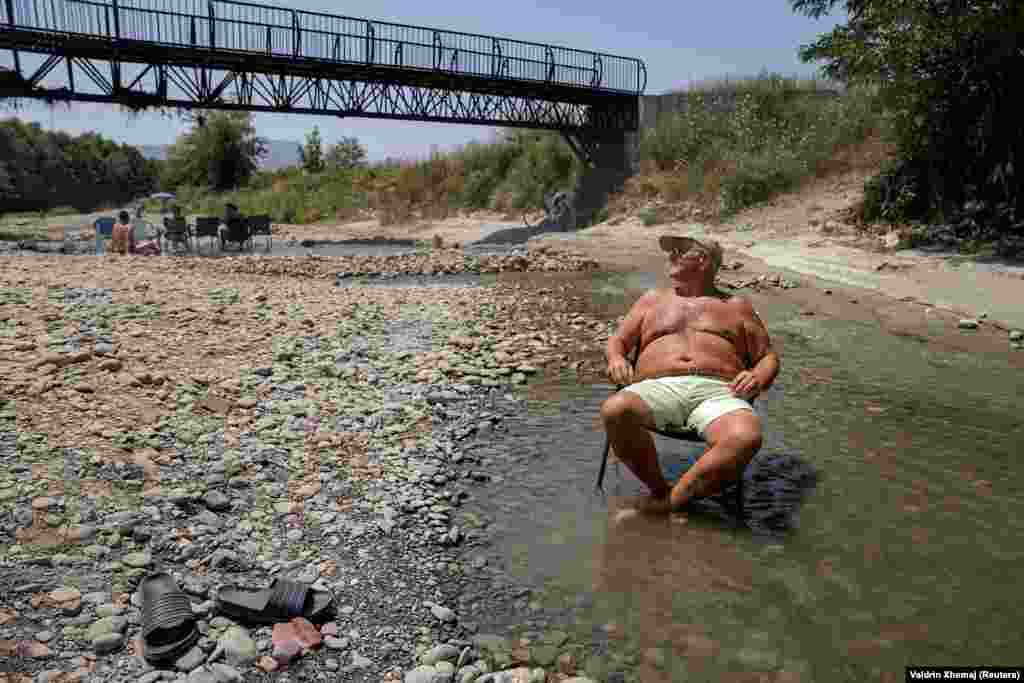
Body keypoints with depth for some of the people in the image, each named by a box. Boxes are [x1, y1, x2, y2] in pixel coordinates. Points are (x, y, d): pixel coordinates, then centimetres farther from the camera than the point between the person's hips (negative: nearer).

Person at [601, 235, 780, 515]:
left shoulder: (737, 306, 24)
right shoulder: (653, 299, 28)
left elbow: (769, 357, 21)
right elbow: (617, 341, 23)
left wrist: (759, 378, -3)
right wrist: (617, 358, -2)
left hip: (718, 392, 0)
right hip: (659, 387, 1)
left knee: (746, 437, -36)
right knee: (614, 411, -34)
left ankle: (670, 501, -19)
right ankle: (659, 489, -12)